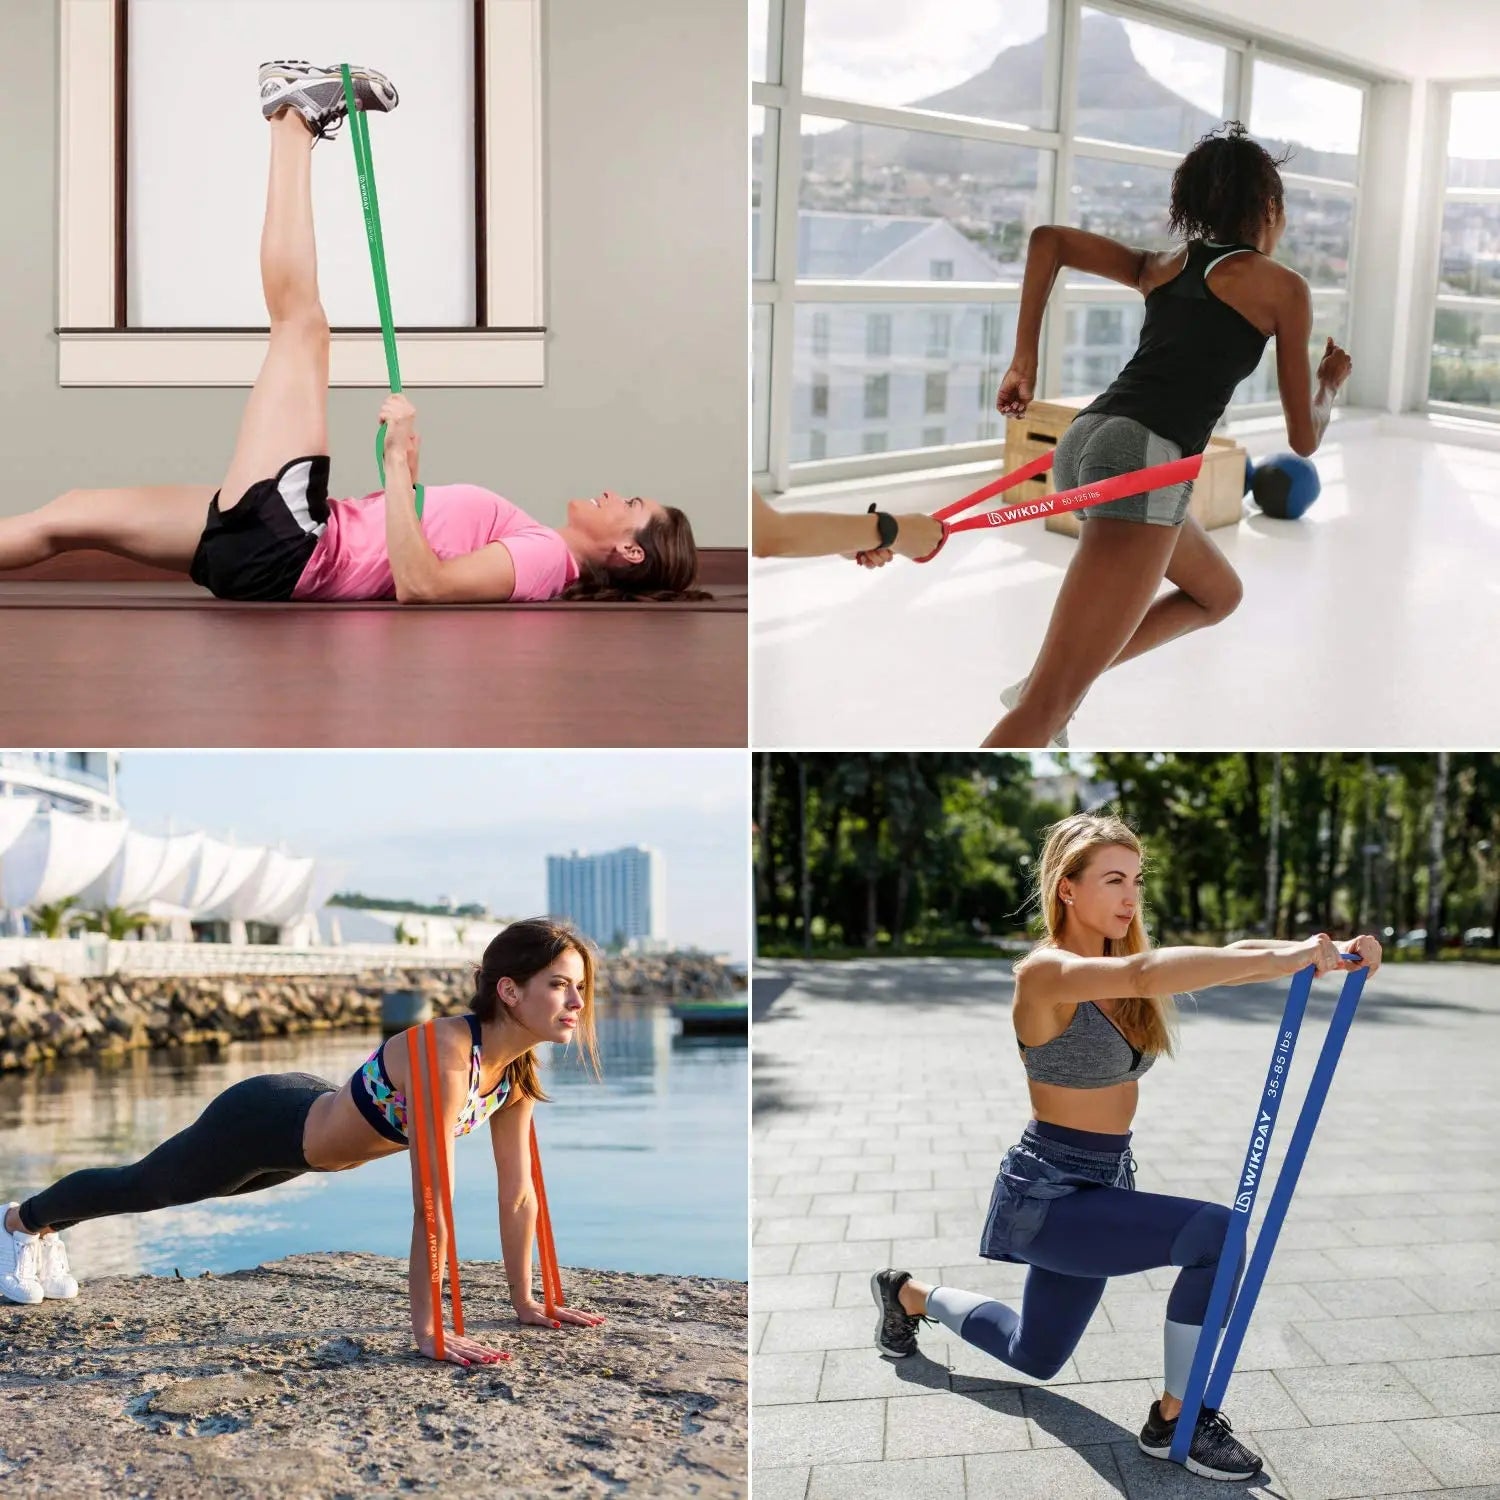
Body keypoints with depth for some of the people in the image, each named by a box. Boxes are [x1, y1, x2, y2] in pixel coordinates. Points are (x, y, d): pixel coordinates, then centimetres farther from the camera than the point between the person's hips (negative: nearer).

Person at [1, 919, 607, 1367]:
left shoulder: (517, 1070, -16)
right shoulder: (445, 1054, -40)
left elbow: (518, 1192, -7)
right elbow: (430, 1206, -40)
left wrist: (524, 1300, -5)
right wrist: (426, 1329, -38)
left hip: (308, 1116, 7)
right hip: (260, 1122, -7)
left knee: (153, 1190, 32)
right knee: (138, 1186, 21)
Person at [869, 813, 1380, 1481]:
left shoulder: (1117, 968, 2)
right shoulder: (1046, 972, -20)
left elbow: (1225, 956, -12)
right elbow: (1144, 974, -41)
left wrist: (1321, 952, -30)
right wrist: (1280, 957, -48)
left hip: (1101, 1186, 8)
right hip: (1047, 1192, -8)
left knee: (1034, 1357, 23)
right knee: (1215, 1235, -24)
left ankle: (910, 1295, 46)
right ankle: (1178, 1420, -7)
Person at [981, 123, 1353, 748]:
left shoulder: (1163, 266, 25)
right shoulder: (1284, 286, 10)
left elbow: (1047, 239, 14)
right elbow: (1304, 439, 13)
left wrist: (1024, 360, 11)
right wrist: (1332, 381, 34)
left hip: (1086, 442, 8)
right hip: (1144, 457, -8)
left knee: (1219, 594, 29)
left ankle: (1041, 689, 16)